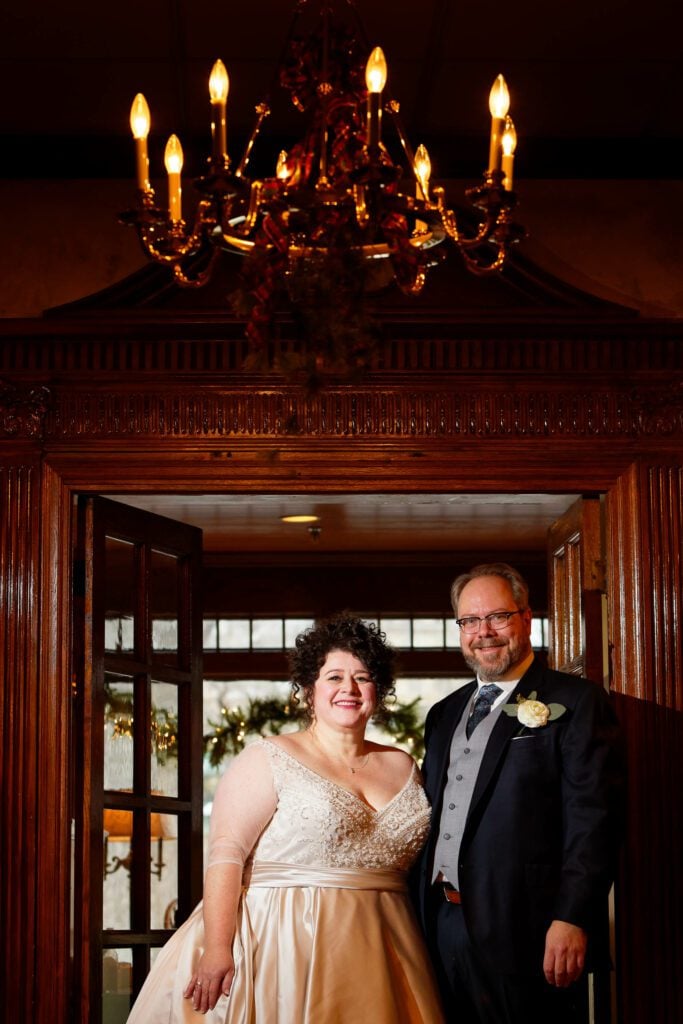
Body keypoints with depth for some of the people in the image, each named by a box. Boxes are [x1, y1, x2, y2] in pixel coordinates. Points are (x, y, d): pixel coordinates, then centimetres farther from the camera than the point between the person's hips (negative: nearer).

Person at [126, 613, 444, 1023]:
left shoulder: (404, 768, 13)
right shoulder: (269, 759, -2)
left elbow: (422, 865, 15)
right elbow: (225, 853, -11)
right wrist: (217, 949, -21)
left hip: (376, 956, 4)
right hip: (285, 948, -4)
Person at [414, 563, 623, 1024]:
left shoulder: (576, 703, -4)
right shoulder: (445, 714, 17)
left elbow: (593, 818, -12)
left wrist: (572, 918, -20)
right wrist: (421, 912, 12)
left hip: (524, 933, -6)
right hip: (442, 928, 6)